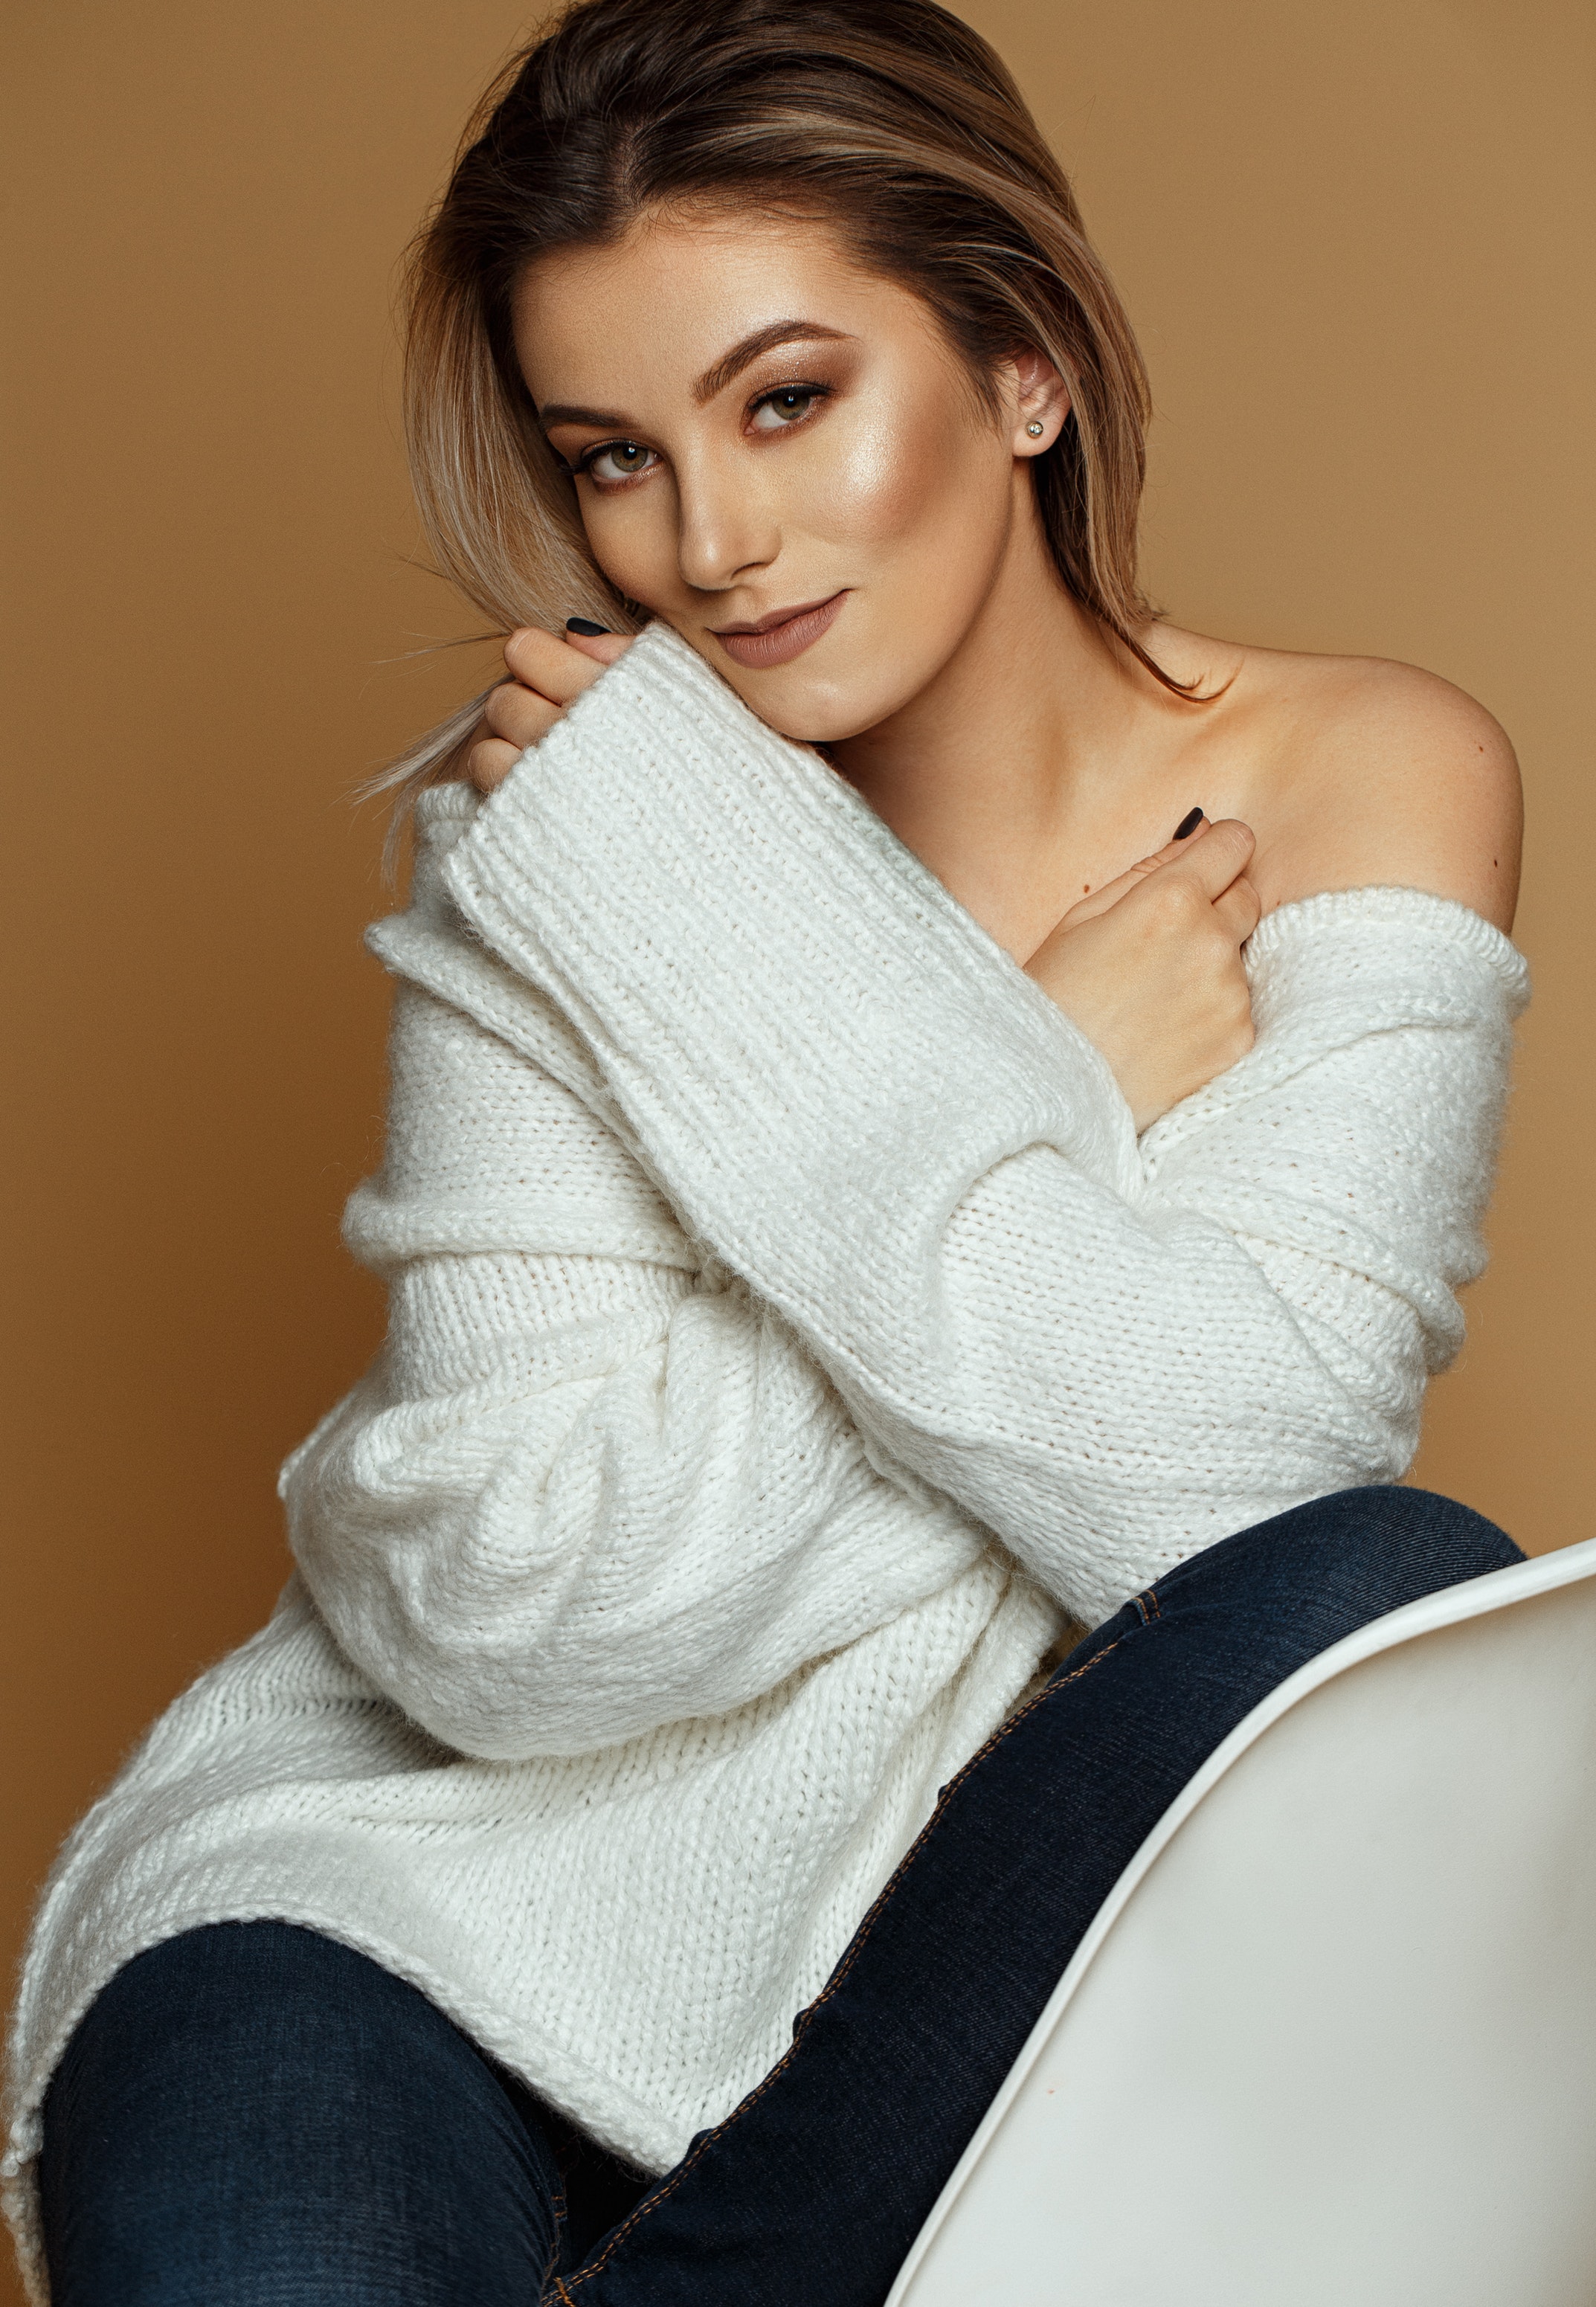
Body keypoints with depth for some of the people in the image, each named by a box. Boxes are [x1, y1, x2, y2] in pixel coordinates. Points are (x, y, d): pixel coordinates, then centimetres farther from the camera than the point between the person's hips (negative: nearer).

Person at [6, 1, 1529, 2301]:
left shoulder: (1368, 785, -6)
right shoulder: (563, 838, -7)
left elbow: (1238, 1487, -19)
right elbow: (520, 1616, -17)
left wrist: (726, 894, -18)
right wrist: (1056, 1080, -16)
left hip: (998, 1908, 3)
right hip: (481, 1880, -2)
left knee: (1406, 1613, -28)